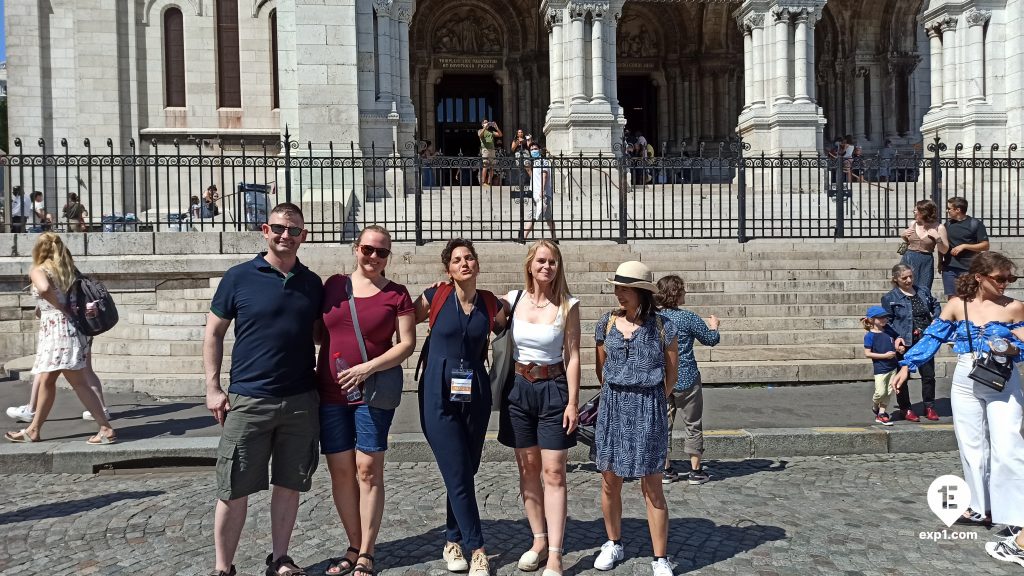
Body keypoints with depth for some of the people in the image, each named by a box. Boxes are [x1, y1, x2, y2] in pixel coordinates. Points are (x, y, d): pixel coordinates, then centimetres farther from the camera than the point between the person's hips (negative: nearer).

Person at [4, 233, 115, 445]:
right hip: (66, 328, 8)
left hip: (57, 329, -8)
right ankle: (33, 430, 26)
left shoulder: (38, 271, -6)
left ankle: (106, 429, -9)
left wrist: (60, 308, -14)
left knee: (79, 382, -7)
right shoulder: (66, 269, 15)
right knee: (46, 380, 16)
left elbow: (44, 288, -27)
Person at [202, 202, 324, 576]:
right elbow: (213, 333, 3)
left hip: (301, 402, 3)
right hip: (248, 400, -3)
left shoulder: (312, 284, 8)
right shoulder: (239, 277, -1)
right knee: (234, 490, 3)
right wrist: (213, 388, -3)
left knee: (289, 485, 10)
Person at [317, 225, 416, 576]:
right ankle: (354, 547, 21)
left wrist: (369, 367, -15)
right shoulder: (333, 285, 7)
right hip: (330, 392, 3)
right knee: (340, 471, 7)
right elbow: (318, 331, 16)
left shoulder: (396, 294, -1)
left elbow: (407, 343, -5)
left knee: (368, 470, -2)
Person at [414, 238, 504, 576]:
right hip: (439, 395, -3)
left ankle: (453, 542, 28)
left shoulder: (490, 304, 2)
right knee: (458, 475, -5)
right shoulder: (435, 297, -4)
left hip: (476, 395, 3)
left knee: (466, 472, 10)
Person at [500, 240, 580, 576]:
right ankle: (539, 541, 24)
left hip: (553, 390, -3)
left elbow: (572, 356, -5)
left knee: (554, 473, -2)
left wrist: (573, 401, -9)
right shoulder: (512, 299, 1)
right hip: (518, 389, 3)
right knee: (528, 470, 11)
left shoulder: (567, 306, -5)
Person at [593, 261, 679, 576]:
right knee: (610, 482, 11)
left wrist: (650, 402, 5)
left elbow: (671, 374, 4)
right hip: (613, 407, 3)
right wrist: (618, 397, 11)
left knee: (652, 488, 2)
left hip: (649, 409, -3)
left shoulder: (662, 326, -6)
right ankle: (613, 544, 31)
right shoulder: (607, 323, 2)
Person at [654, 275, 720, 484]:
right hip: (686, 379, -4)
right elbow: (712, 339, -3)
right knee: (693, 425, 9)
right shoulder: (687, 317, -14)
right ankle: (696, 471, 15)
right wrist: (714, 326, 18)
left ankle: (665, 470, 17)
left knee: (663, 424, 12)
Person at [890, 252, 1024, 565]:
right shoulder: (956, 304, -2)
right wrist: (906, 365, -3)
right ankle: (981, 507, 27)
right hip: (966, 382, 3)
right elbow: (932, 337, 2)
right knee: (971, 446, 11)